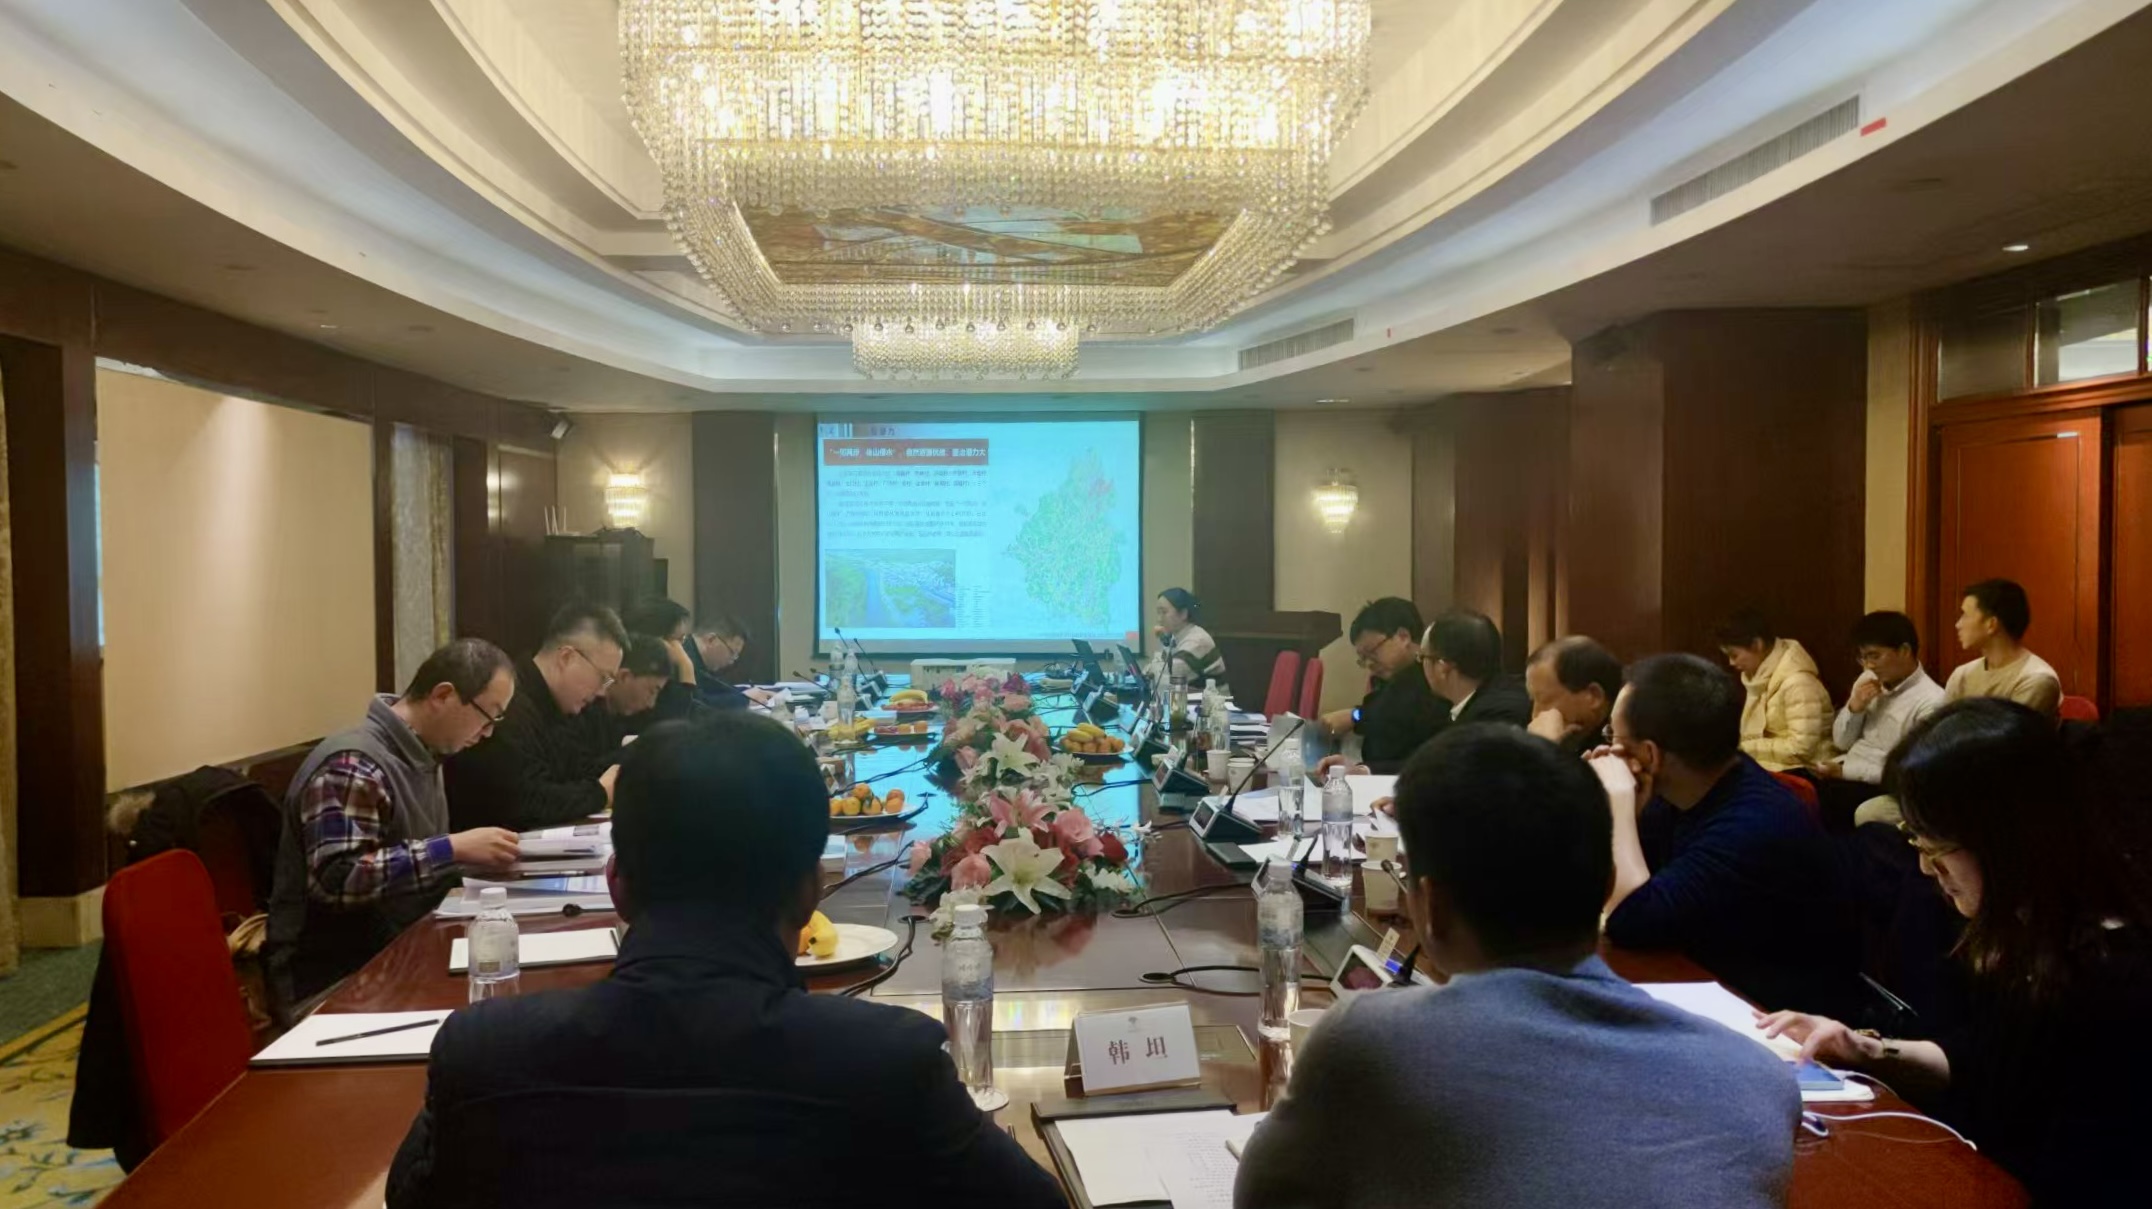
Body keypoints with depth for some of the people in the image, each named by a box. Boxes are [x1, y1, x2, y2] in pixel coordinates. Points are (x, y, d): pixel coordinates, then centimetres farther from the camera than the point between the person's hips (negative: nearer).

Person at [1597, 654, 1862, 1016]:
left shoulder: (1753, 828, -28)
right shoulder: (1695, 790, -3)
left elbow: (1628, 920, -31)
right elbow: (1616, 878, 5)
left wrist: (1619, 797, -24)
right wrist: (1611, 805, -12)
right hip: (1720, 991, 7)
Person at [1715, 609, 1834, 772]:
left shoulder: (1797, 683, -18)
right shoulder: (1762, 676, 7)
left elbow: (1801, 749, -23)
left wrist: (1747, 748, -17)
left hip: (1802, 773, -8)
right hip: (1770, 762, 8)